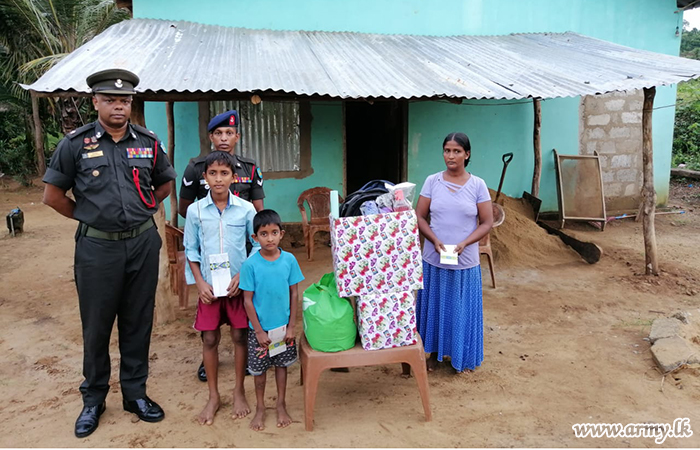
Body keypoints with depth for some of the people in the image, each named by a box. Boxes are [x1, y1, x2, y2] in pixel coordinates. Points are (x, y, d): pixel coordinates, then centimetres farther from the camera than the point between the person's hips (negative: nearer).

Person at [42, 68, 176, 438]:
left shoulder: (148, 142, 3)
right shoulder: (75, 144, -4)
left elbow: (164, 183, 17)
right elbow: (53, 195, 1)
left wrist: (144, 210, 8)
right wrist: (87, 215, 0)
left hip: (143, 244, 2)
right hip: (97, 247, -2)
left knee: (138, 323, 11)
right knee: (96, 325, 9)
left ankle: (135, 394, 28)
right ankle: (93, 400, 27)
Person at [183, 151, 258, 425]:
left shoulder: (246, 209, -5)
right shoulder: (195, 210, -2)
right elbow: (191, 250, 4)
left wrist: (243, 276, -11)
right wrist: (199, 283, -5)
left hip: (239, 284, -1)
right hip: (209, 286, 1)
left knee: (240, 337, 7)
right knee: (209, 339, 7)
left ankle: (239, 391, 27)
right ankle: (213, 397, 25)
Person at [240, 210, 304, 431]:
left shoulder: (289, 260, -9)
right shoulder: (250, 265, -15)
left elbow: (294, 294, -3)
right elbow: (248, 300, -10)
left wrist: (291, 327, -4)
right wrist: (259, 331, -10)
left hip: (283, 326, 2)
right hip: (260, 328, -1)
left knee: (281, 365, 16)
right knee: (259, 369, 13)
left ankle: (281, 405, 35)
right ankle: (260, 408, 34)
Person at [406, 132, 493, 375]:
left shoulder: (478, 185, -4)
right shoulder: (432, 181, -2)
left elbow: (487, 222, -3)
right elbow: (419, 217, 0)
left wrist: (464, 244, -17)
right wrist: (435, 240, -16)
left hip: (465, 261, -1)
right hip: (434, 259, 1)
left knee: (462, 308, 10)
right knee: (434, 306, 11)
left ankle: (461, 356, 29)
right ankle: (434, 352, 30)